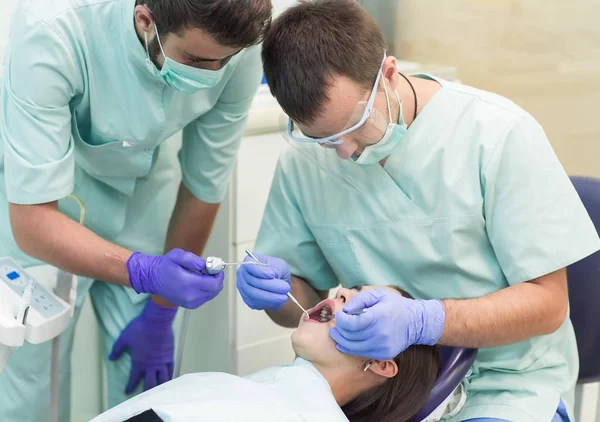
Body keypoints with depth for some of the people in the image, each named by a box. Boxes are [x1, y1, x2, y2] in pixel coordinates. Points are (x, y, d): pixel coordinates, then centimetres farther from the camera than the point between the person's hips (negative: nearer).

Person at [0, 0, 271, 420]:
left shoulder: (237, 46, -25)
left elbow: (205, 185, -9)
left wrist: (160, 313, -1)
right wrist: (145, 272, -45)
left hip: (142, 184, 3)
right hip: (34, 191, -3)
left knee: (148, 378, 3)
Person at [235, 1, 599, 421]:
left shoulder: (498, 132, -15)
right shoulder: (302, 161, -4)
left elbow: (546, 303, -14)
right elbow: (306, 297, 7)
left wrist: (419, 322, -28)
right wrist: (276, 291, -17)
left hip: (503, 377, -1)